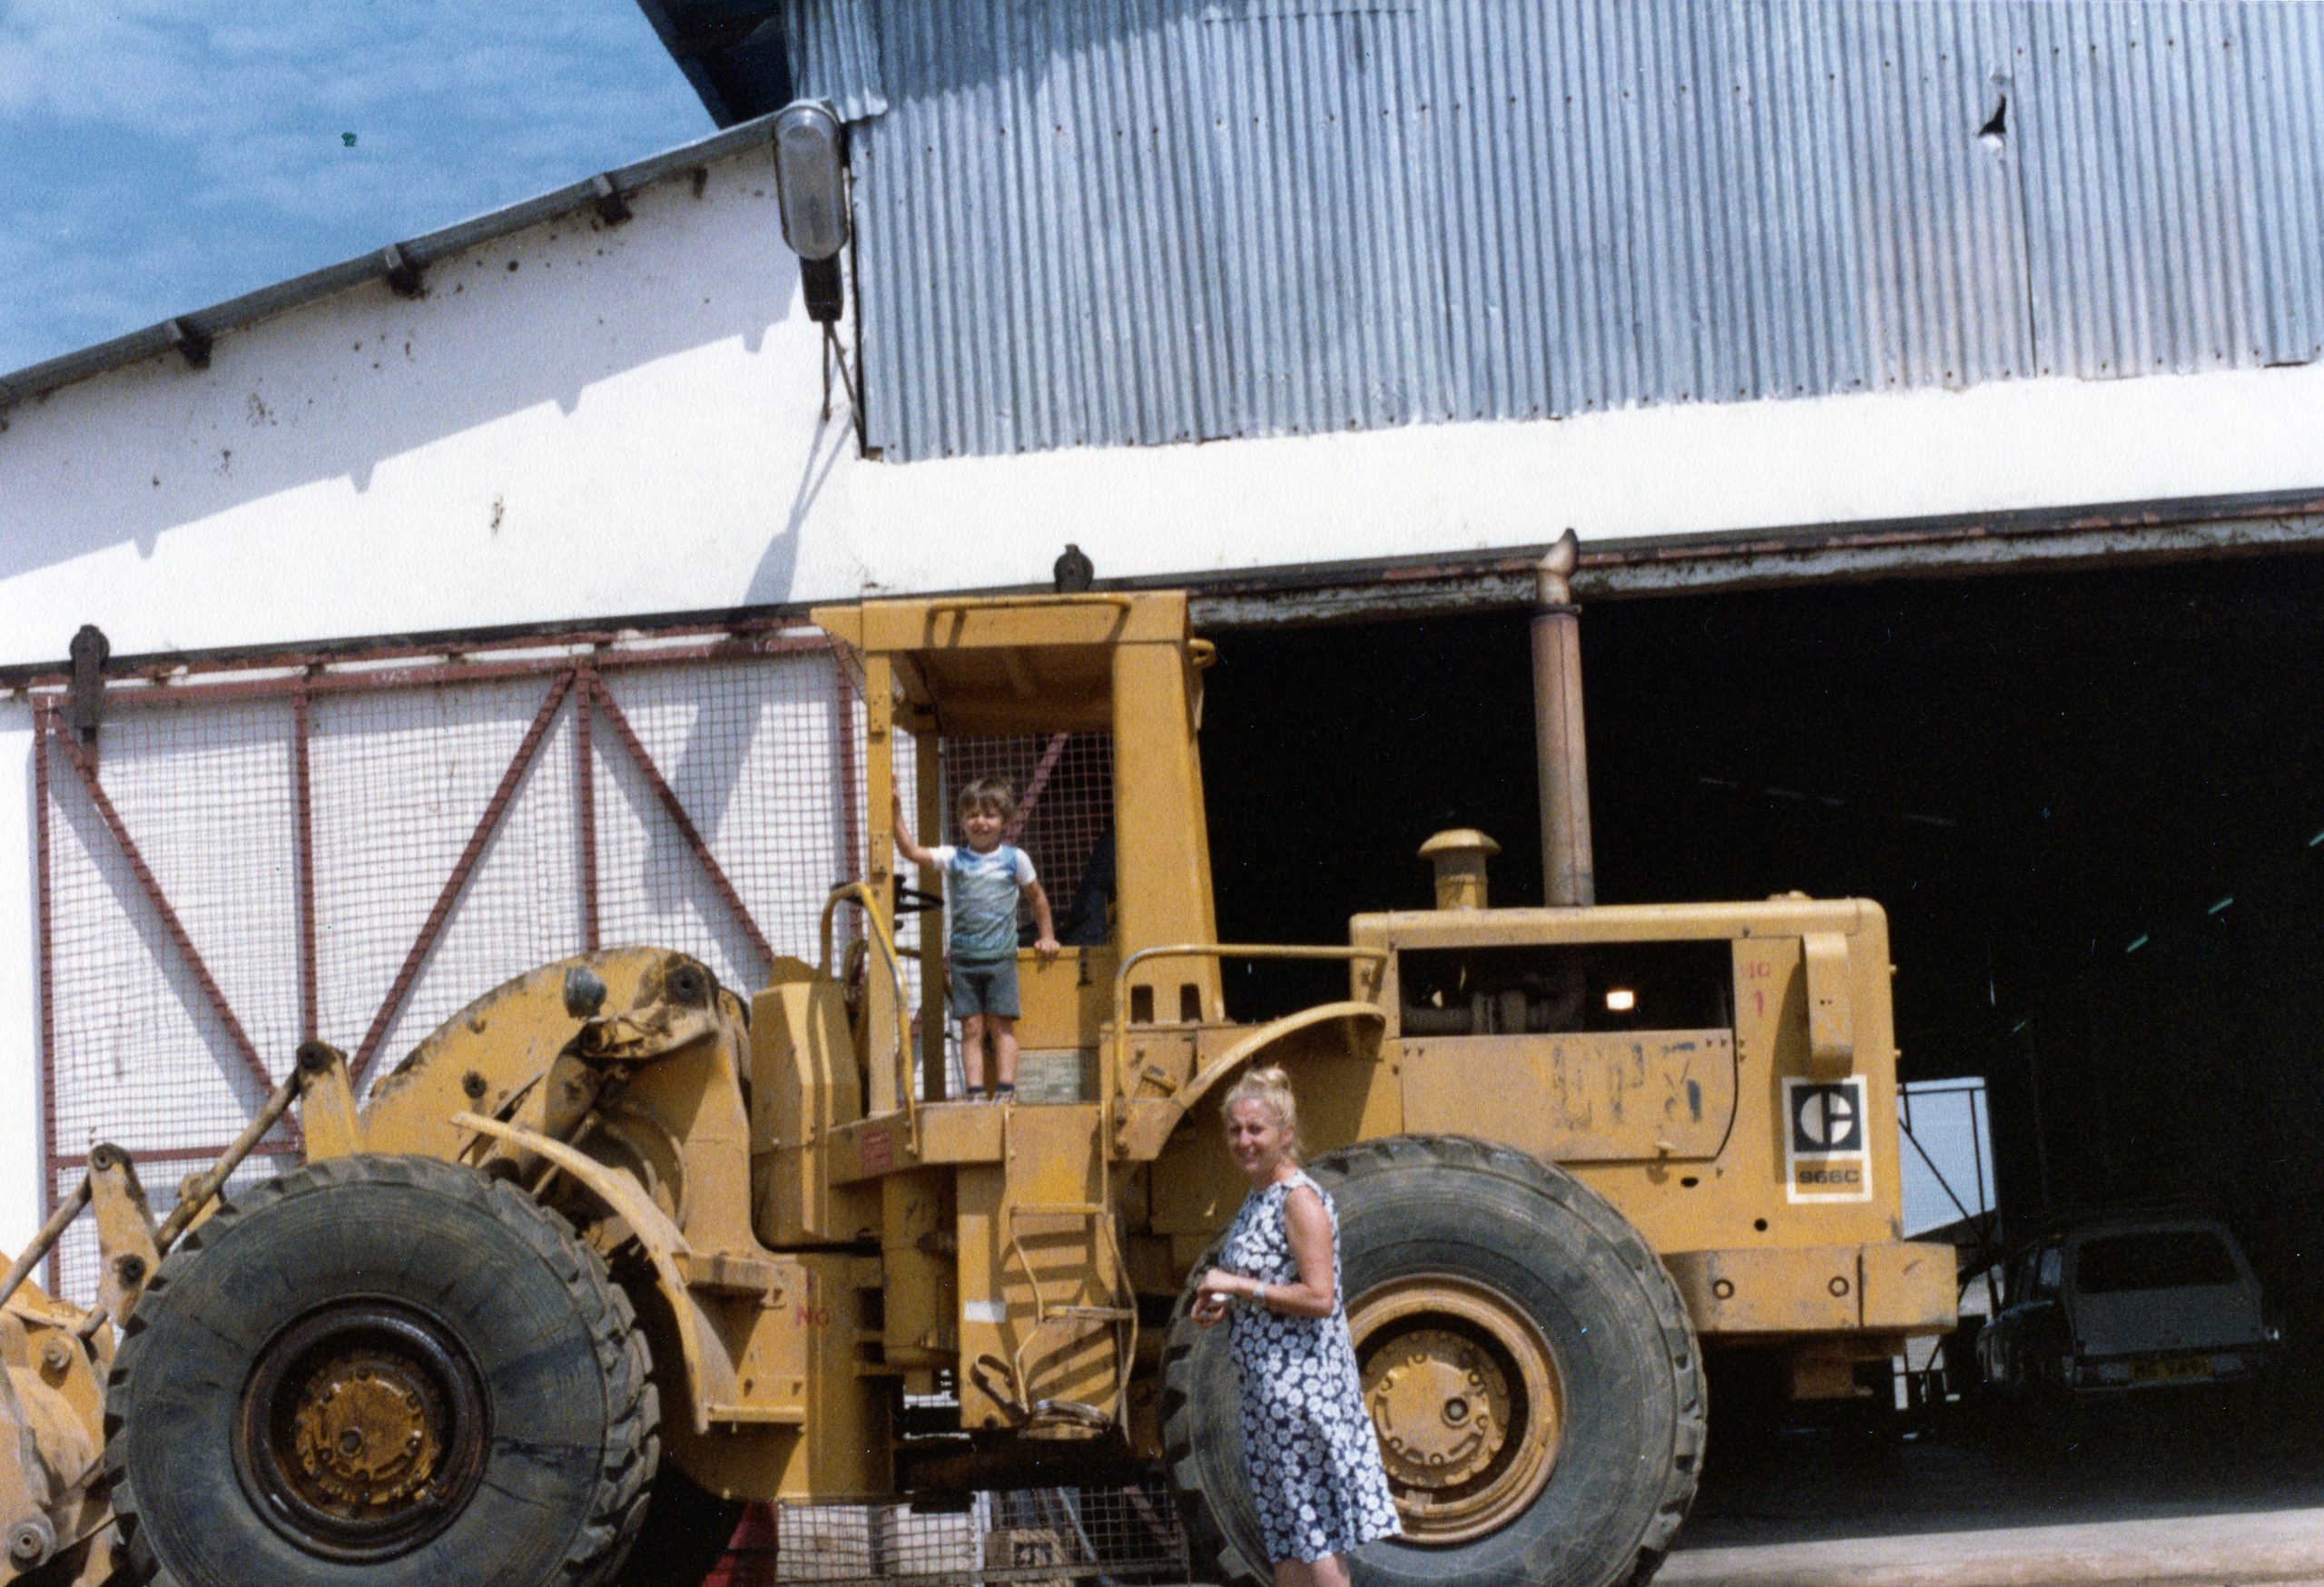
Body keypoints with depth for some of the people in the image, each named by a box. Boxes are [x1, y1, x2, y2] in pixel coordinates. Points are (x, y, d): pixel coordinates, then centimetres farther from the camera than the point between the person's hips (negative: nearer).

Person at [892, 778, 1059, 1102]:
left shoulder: (1015, 859, 5)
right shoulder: (953, 858, 5)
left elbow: (1036, 897, 18)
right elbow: (911, 852, -6)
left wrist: (1046, 937, 18)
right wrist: (897, 815, -14)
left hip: (1001, 956, -1)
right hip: (964, 957, 1)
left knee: (1001, 1025, -2)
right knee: (971, 1027, 0)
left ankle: (1005, 1088, -2)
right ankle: (975, 1090, -1)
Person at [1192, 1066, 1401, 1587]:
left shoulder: (1300, 1201, -13)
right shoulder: (1256, 1199, 14)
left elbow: (1318, 1298, -22)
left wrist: (1237, 1286, -17)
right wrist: (1223, 1307, 4)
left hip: (1303, 1382, -10)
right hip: (1266, 1387, 10)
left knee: (1314, 1543, -8)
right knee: (1285, 1544, 11)